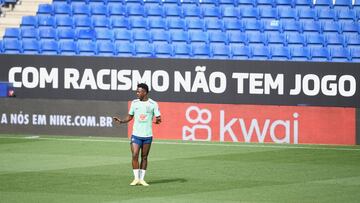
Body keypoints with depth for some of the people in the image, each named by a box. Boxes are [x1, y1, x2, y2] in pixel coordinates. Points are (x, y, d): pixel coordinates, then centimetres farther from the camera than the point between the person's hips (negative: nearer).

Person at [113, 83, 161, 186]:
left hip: (147, 135, -1)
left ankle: (142, 179, 12)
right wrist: (121, 121, -4)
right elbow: (130, 117, 13)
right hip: (136, 134, 1)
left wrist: (158, 120, -25)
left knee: (144, 157, 5)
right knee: (135, 155, -9)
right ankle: (136, 178, 0)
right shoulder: (134, 103, 5)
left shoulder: (153, 104, -3)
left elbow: (158, 118, -2)